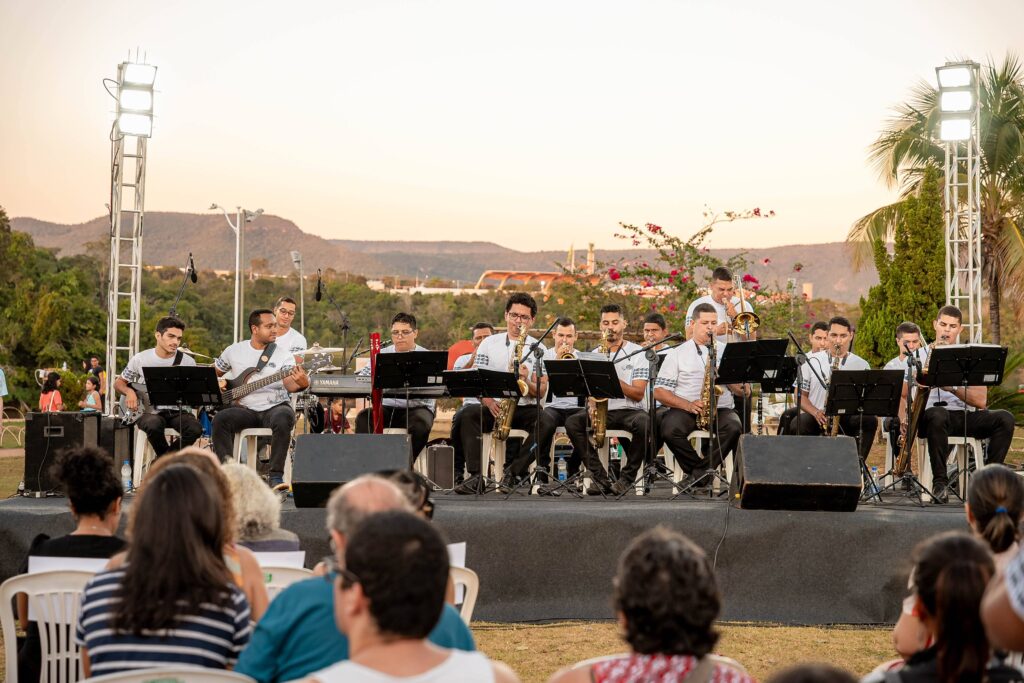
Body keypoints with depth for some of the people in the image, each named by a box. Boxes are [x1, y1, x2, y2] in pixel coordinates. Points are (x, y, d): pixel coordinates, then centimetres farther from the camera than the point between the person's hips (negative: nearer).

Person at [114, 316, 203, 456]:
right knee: (154, 425, -38)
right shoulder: (140, 359, 3)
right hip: (149, 410, -1)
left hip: (178, 411, 1)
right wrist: (129, 392, -8)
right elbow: (118, 383, 14)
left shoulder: (188, 362, 3)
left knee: (195, 429, -30)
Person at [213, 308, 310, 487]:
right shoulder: (234, 351, 8)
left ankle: (276, 476, -27)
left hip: (275, 406, -1)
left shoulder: (284, 355, 1)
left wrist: (301, 384, -39)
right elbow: (214, 373, 23)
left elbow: (289, 385, -16)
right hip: (245, 409, 2)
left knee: (284, 418, -36)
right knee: (221, 418, -29)